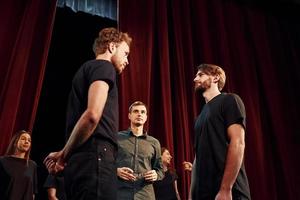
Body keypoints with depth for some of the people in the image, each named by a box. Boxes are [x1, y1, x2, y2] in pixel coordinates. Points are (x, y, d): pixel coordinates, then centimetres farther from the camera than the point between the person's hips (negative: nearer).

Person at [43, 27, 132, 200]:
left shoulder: (87, 68, 28)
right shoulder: (104, 66, 0)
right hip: (95, 158, -9)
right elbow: (92, 115, -18)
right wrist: (65, 156, -6)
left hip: (82, 161, 10)